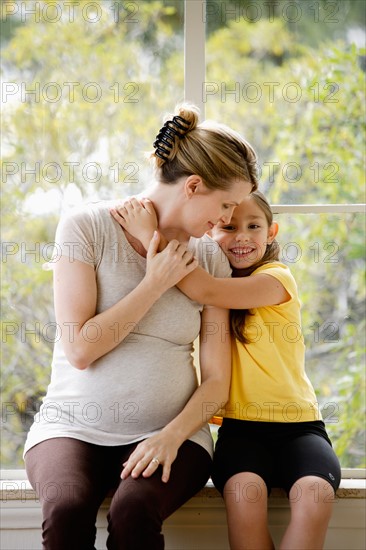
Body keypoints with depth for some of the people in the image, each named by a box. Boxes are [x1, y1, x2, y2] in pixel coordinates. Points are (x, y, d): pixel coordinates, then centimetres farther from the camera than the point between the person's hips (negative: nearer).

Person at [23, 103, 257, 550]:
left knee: (133, 511, -32)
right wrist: (156, 284, -9)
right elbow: (80, 349, -11)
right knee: (66, 510, -34)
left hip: (167, 433, 2)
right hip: (73, 428, -1)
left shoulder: (209, 259, 7)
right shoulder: (86, 227, -3)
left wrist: (172, 434, -13)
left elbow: (216, 381, 5)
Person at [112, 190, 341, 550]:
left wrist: (150, 236, -22)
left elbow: (208, 292, -20)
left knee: (315, 494, -31)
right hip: (240, 426, 2)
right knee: (243, 491, -31)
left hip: (297, 424, -2)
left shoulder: (277, 278, -5)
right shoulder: (199, 281, 12)